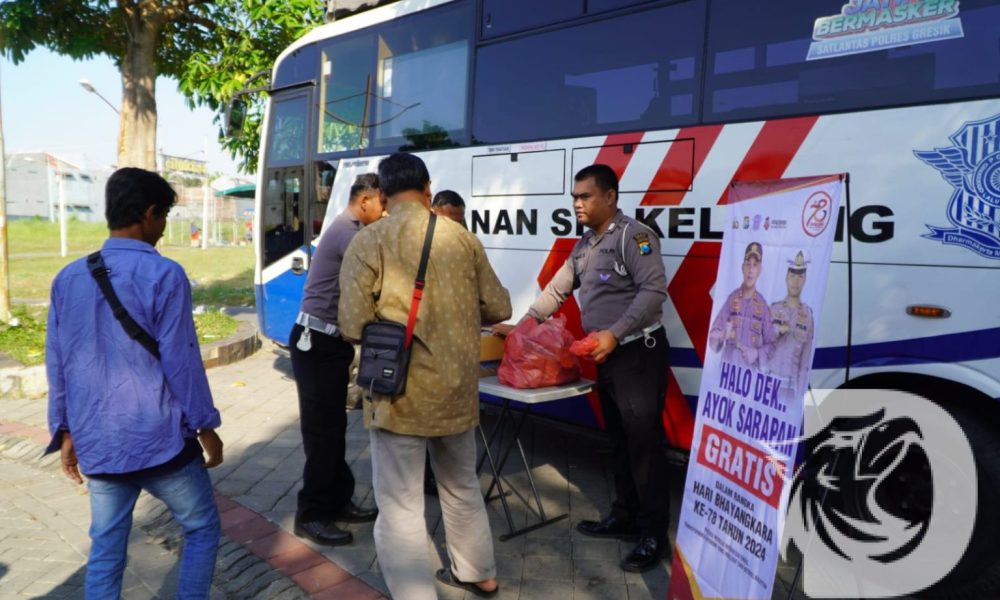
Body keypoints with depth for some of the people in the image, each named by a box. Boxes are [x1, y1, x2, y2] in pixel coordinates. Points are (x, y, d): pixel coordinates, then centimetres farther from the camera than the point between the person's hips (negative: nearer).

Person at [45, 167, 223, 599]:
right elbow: (180, 361, -13)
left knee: (106, 548, 16)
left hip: (96, 442, 6)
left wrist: (66, 431, 18)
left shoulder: (68, 278, 5)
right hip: (159, 438, -6)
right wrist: (205, 426, -3)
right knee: (201, 528, 13)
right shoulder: (163, 275, -13)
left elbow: (56, 363, 9)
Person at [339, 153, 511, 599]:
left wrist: (386, 322, 8)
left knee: (400, 507, 7)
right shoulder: (462, 237, 1)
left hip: (400, 393, -5)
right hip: (458, 388, 5)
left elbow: (353, 324, -14)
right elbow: (498, 308, 5)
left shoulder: (369, 242, -10)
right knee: (461, 485, 26)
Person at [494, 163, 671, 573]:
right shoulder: (585, 245, 16)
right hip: (607, 355, 9)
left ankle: (653, 534, 7)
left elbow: (654, 289, -20)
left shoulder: (633, 235, -11)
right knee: (619, 440, 16)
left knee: (644, 442, -3)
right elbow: (557, 289, 21)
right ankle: (624, 518, 28)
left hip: (638, 353, -9)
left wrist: (615, 332, -25)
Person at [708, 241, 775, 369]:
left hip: (752, 368, 0)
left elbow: (770, 344, 6)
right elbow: (713, 335, -1)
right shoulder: (731, 298, 1)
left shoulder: (763, 305, 0)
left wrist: (757, 353, -11)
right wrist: (722, 335, -21)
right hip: (728, 365, 0)